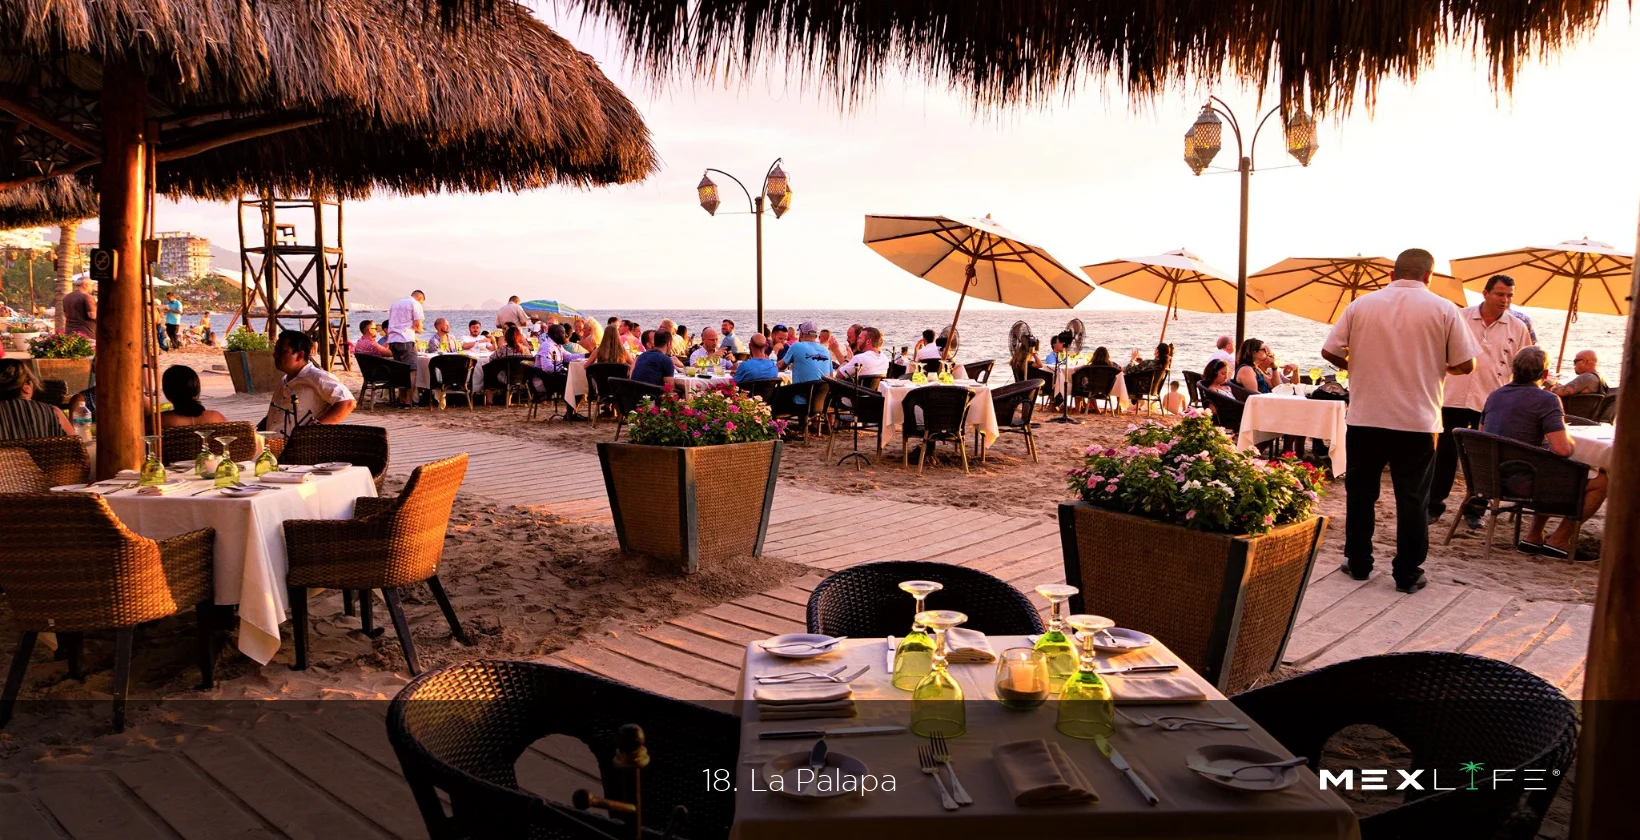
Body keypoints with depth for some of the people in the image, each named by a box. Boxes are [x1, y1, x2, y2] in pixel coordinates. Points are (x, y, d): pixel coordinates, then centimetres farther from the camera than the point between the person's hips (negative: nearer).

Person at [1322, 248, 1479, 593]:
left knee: (1360, 493, 13)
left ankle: (1358, 564, 21)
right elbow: (1465, 364, -4)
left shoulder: (1360, 305, -1)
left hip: (1365, 418, 1)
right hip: (1418, 421, -1)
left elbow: (1329, 351, -1)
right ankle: (1408, 574, 12)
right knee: (1412, 499, 7)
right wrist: (1441, 368, 17)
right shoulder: (1443, 309, -4)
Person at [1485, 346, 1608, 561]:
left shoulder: (1495, 395, 8)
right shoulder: (1546, 400, -13)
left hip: (1491, 477, 8)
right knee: (1602, 480, 4)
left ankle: (1533, 537, 27)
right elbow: (1562, 449, -22)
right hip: (1523, 482, -8)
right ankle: (1559, 541, 9)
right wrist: (1568, 436, 1)